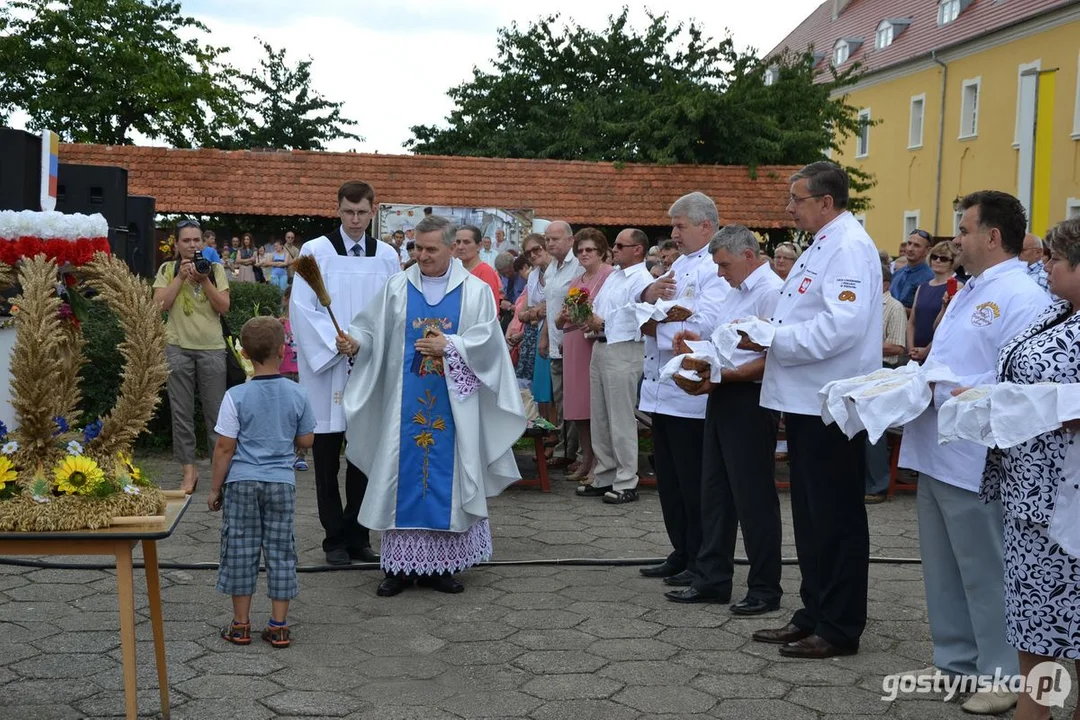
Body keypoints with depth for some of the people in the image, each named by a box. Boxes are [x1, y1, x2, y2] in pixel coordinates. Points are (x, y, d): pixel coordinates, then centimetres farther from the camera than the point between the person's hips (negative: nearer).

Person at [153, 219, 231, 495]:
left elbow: (224, 307, -2)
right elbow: (161, 304, -6)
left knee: (215, 411, 3)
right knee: (182, 412, 3)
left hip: (212, 348, 0)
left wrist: (203, 280, -11)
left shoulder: (215, 269, 6)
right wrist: (181, 277, -10)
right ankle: (189, 469, 10)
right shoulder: (168, 269, 6)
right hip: (178, 347, 0)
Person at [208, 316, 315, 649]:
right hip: (281, 483, 2)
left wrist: (215, 488, 1)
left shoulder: (236, 396, -11)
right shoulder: (297, 395, -4)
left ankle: (241, 624, 15)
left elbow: (224, 447, -9)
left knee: (241, 551, 8)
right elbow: (306, 440, 5)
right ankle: (279, 626, 12)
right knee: (280, 551, 8)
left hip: (242, 482, -2)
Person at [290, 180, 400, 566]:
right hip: (327, 368, -2)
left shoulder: (387, 256, 7)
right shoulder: (315, 252, -2)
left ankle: (358, 537, 16)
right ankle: (335, 539, 12)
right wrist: (337, 344, -14)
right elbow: (301, 308, -6)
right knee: (327, 458, 2)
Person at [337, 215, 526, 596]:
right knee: (403, 474, 1)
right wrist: (355, 342, -16)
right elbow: (373, 329, 4)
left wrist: (449, 345, -16)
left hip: (452, 402, -1)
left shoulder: (475, 291, 3)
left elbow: (487, 339, -4)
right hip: (407, 402, 1)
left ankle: (443, 563, 10)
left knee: (447, 476, 2)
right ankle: (401, 564, 8)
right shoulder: (398, 287, 7)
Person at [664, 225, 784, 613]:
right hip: (723, 396, 10)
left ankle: (765, 588, 11)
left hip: (750, 400, -10)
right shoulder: (737, 290, 17)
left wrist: (722, 375, -22)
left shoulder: (770, 291, -14)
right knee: (715, 492, 13)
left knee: (753, 497, -1)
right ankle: (711, 579, 23)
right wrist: (700, 341, 7)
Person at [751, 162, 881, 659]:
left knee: (837, 521, 0)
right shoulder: (823, 245, 17)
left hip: (832, 407, -10)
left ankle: (839, 628, 10)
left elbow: (841, 327, -26)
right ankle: (813, 614, 27)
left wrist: (770, 338, -19)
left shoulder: (849, 247, -15)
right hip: (807, 403, 10)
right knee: (810, 518, 16)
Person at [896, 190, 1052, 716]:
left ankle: (1003, 676, 14)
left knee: (985, 574, 1)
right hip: (937, 455, 10)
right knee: (943, 569, 17)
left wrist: (943, 392, -22)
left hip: (975, 462, -10)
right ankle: (956, 660, 30)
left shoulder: (1022, 297, -14)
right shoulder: (968, 292, 18)